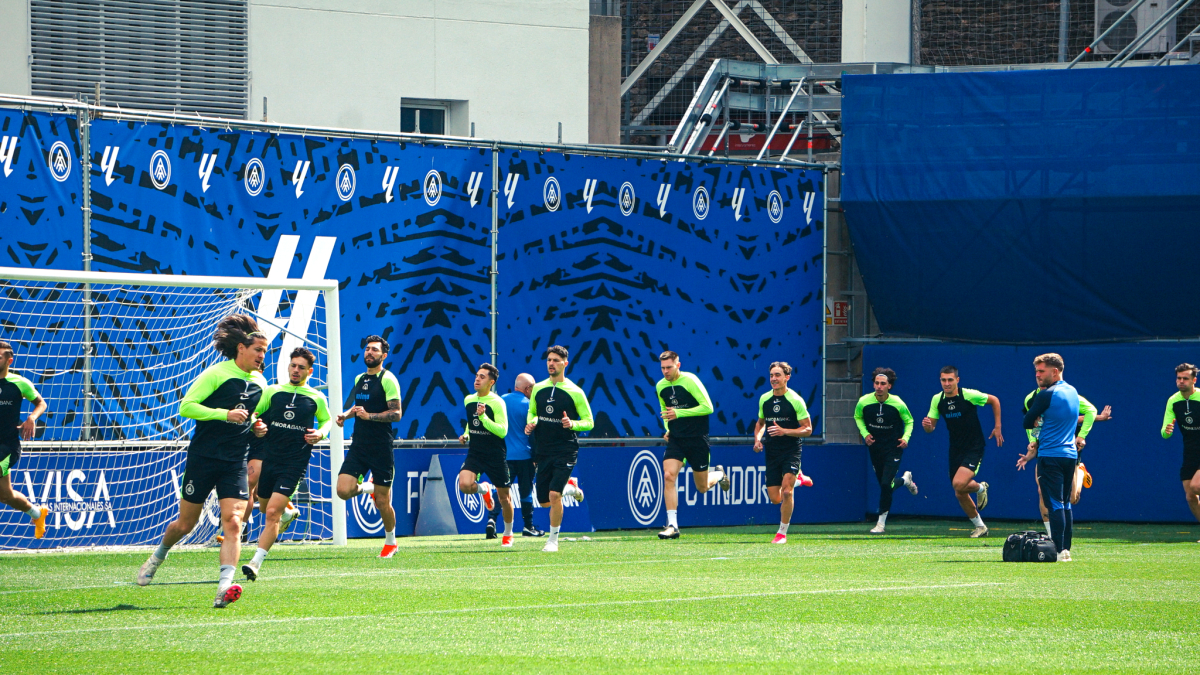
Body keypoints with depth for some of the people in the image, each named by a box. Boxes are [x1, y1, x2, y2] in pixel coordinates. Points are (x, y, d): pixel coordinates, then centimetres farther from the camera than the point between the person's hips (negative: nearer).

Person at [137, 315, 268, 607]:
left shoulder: (259, 383, 11)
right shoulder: (217, 373, -9)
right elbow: (186, 406, -16)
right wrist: (226, 414, -23)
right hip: (203, 459, -4)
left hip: (235, 463, 4)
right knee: (185, 524, 9)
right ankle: (158, 556, 39)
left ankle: (225, 586, -26)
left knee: (232, 523, -15)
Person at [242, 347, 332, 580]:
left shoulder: (317, 398, 5)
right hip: (269, 456, 3)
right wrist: (256, 427, -9)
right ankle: (287, 511, 52)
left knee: (272, 512, -15)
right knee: (264, 507, 16)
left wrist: (321, 433, -1)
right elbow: (253, 415, 14)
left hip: (295, 462, -3)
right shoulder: (272, 392, 7)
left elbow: (326, 420, 21)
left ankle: (256, 561, -17)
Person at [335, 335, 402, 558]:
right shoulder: (359, 379, 13)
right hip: (358, 446, 6)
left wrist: (369, 415, -25)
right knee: (343, 490, -12)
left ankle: (390, 541, 23)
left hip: (381, 448, -6)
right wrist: (345, 415, 9)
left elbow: (396, 413, -15)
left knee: (382, 501, 1)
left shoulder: (387, 380, -9)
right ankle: (368, 487, 21)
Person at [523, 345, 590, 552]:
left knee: (554, 494, -18)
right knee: (544, 501, 7)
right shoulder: (538, 388, 7)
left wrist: (572, 424, -22)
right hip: (544, 450, 5)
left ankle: (553, 540, -2)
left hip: (565, 450, -5)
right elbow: (532, 412, 22)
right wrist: (531, 423, -1)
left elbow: (589, 422, -2)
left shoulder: (574, 392, -6)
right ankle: (570, 487, 39)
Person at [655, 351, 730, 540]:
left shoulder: (690, 381, -13)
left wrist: (679, 413, -22)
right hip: (675, 439, 4)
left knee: (702, 487, 6)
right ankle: (672, 525, -16)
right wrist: (668, 428, 7)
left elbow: (708, 407, -17)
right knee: (668, 476, -17)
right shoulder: (660, 386, 6)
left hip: (697, 439, -4)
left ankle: (719, 474, 42)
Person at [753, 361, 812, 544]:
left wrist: (784, 431, -23)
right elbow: (760, 423, 22)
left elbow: (807, 429, -9)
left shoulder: (795, 400, -9)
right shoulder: (764, 399, 6)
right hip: (772, 452, 5)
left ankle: (782, 532, -4)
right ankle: (797, 477, 36)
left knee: (786, 491, -19)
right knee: (775, 498, 5)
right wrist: (757, 439, 1)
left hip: (792, 451, -5)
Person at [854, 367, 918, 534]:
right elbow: (858, 417, 10)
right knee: (884, 484, 14)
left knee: (886, 484, -16)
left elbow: (909, 421, 4)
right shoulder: (864, 402, -11)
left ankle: (881, 522, -2)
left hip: (893, 448, -3)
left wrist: (905, 438, -14)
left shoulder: (898, 404, -15)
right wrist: (865, 433, -7)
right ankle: (905, 480, 49)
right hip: (874, 448, 3)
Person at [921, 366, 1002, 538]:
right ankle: (980, 527, 27)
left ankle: (980, 487, 9)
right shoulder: (937, 400, -1)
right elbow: (930, 428, 4)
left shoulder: (969, 395, -14)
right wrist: (927, 425, -21)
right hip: (955, 451, 5)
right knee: (960, 494, 8)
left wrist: (997, 427, 0)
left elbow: (994, 400, 1)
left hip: (974, 448, -5)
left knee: (959, 483, -25)